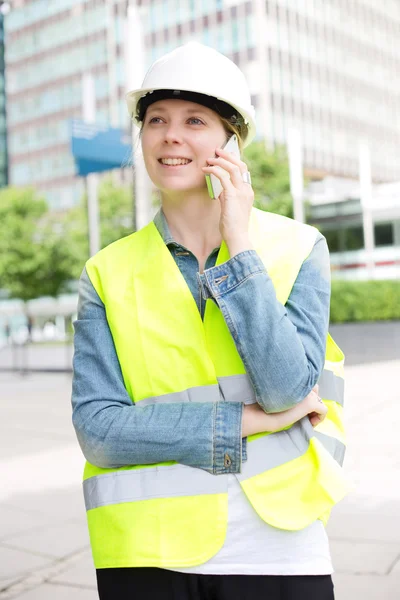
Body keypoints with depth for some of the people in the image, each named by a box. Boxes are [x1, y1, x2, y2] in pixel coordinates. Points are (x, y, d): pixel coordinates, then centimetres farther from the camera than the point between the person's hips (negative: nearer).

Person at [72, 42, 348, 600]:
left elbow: (289, 390, -14)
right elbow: (97, 428, -8)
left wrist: (239, 244, -14)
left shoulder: (297, 249, -2)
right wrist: (247, 421, -13)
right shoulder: (109, 273, -1)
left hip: (276, 549, 0)